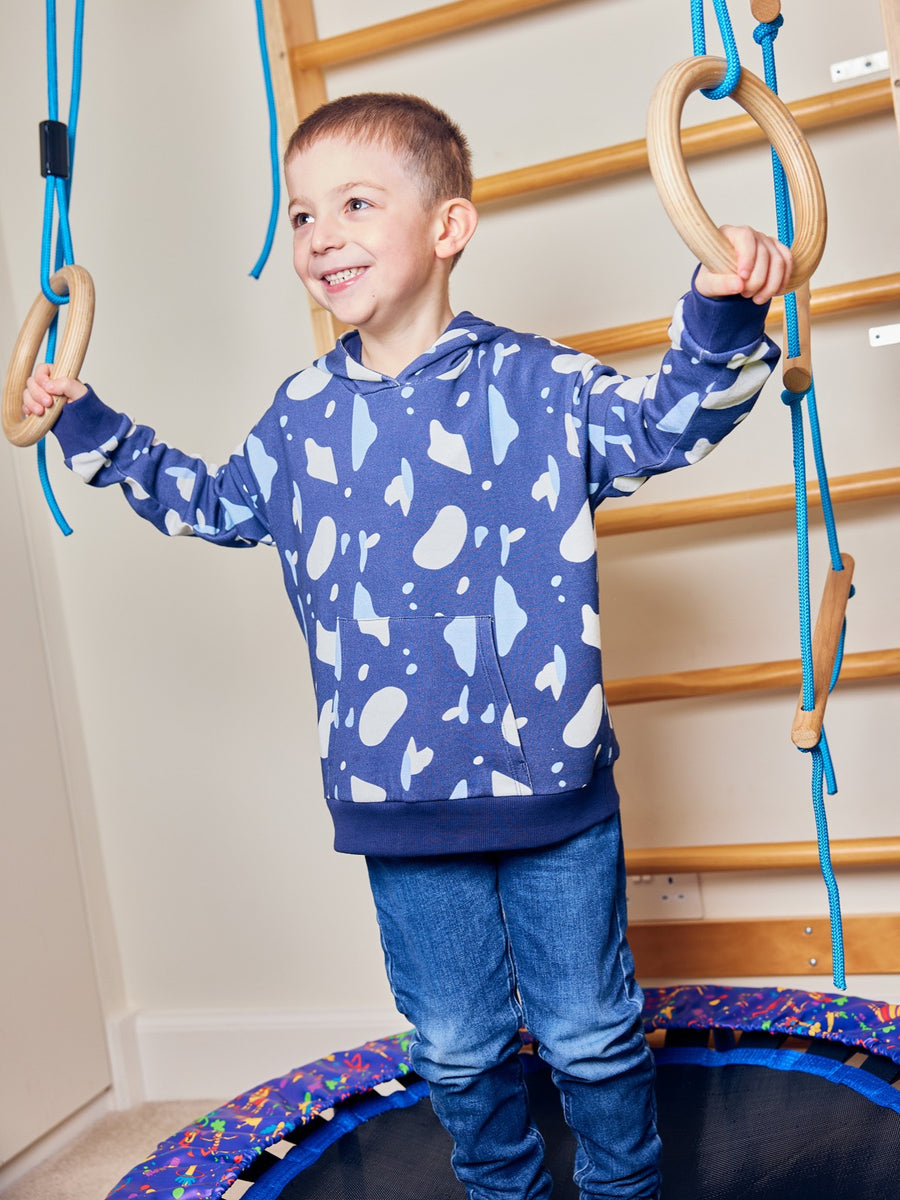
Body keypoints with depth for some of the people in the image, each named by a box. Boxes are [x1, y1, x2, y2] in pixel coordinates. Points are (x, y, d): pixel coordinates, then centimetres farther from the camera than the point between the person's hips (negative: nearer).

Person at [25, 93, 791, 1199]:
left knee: (592, 1032, 15)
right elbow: (217, 504, 22)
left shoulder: (532, 382, -6)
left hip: (553, 783, -3)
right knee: (455, 1046, 19)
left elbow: (665, 422, -8)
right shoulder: (302, 415, 6)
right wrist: (93, 431, 20)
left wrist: (722, 319, -27)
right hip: (400, 804, 3)